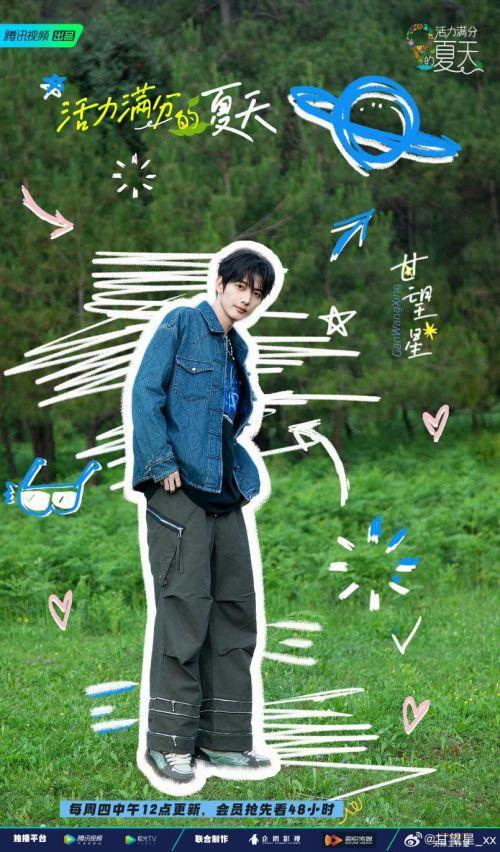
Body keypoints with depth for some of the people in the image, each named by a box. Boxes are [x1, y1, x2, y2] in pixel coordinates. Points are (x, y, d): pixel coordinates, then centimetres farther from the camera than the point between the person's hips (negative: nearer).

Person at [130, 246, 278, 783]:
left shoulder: (237, 348, 20)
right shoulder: (182, 324, -1)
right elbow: (146, 392, -10)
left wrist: (247, 478, 12)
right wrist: (162, 462, -16)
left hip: (225, 495, 8)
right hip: (181, 487, -8)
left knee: (235, 611, 6)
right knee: (185, 607, -10)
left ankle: (223, 738, 13)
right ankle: (168, 740, -4)